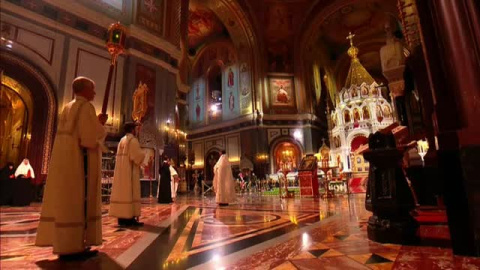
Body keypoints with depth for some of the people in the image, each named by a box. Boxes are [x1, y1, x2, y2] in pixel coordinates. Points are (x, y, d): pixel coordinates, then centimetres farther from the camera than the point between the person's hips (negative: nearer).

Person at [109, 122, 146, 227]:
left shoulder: (122, 140, 18)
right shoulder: (133, 140, -10)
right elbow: (138, 155, -17)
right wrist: (144, 154, 3)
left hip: (121, 171, 9)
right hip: (130, 171, -9)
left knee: (122, 192, 7)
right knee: (129, 193, -8)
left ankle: (122, 217, 10)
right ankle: (129, 218, -8)